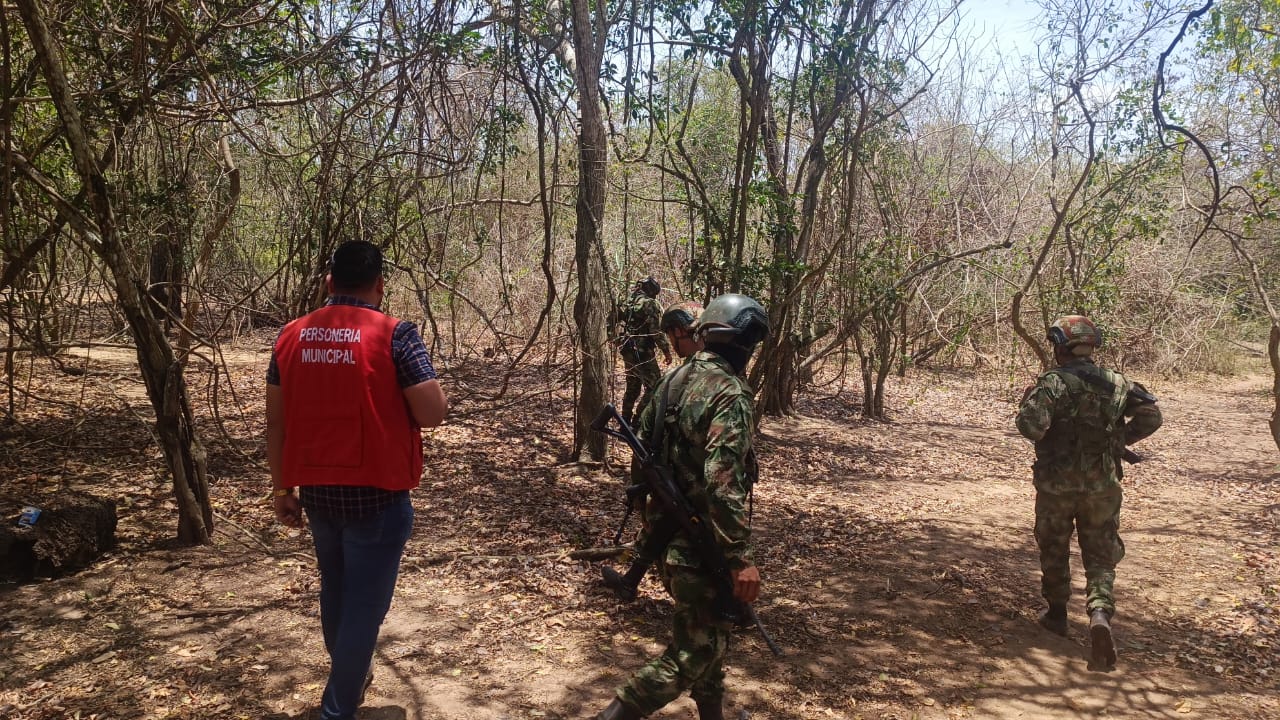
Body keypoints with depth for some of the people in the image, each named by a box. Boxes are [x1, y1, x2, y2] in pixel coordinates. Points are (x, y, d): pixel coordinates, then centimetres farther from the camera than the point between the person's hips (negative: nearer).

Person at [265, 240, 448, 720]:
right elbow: (433, 414, -17)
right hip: (375, 493, -6)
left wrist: (282, 487, 13)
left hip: (316, 489, 6)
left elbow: (276, 421, 6)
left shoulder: (292, 335, 2)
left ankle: (348, 678, 45)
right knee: (364, 602, 5)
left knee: (335, 588, 24)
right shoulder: (394, 335, -13)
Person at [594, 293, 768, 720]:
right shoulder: (729, 396, -21)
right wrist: (740, 557, -21)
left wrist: (651, 517, 22)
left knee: (705, 632, 24)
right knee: (696, 650, 4)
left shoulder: (672, 379, 5)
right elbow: (723, 486, -27)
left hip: (665, 533, 9)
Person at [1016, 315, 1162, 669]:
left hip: (1056, 485, -2)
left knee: (1054, 550, 18)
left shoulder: (1052, 383, -14)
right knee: (1100, 557, 8)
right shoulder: (1116, 383, 1)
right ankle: (1100, 614, -15)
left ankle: (1057, 614, 30)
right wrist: (1119, 438, 13)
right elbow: (1151, 415, 3)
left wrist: (1029, 402, -4)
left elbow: (1031, 425, -25)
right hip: (1102, 487, 3)